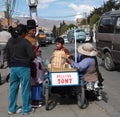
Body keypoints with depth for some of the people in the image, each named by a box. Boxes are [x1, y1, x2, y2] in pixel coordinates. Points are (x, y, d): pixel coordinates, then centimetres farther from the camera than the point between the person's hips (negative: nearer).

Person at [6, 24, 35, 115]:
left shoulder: (9, 42, 7)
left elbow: (7, 56, 11)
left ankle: (12, 109, 22)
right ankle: (26, 109, 14)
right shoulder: (25, 42, -11)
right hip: (24, 68, -6)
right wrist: (28, 62, 4)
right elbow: (32, 55, -15)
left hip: (13, 67, 6)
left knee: (13, 88, 13)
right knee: (25, 89, 5)